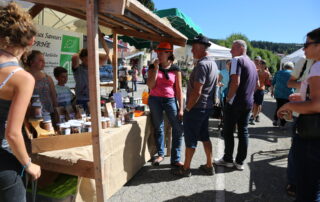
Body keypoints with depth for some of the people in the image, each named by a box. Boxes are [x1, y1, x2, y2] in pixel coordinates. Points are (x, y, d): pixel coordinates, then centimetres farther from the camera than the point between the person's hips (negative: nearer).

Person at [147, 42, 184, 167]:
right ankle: (160, 154, 27)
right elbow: (150, 85, -8)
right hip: (155, 100, 1)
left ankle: (175, 159, 8)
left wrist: (181, 108, -4)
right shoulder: (153, 67, 4)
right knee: (158, 128, 8)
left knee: (178, 129, -5)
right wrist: (156, 68, -12)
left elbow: (179, 89, 1)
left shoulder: (175, 69, 2)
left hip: (170, 100, 0)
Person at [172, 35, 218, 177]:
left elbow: (197, 92, -24)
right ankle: (209, 166, 27)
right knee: (204, 136, 17)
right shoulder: (213, 64, 12)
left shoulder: (201, 65, -19)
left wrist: (188, 108, -15)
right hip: (208, 106, 10)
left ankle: (185, 169, 16)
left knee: (190, 139, 2)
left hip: (196, 107, -9)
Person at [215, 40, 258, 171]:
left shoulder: (237, 60, -10)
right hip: (248, 103, 8)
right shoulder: (252, 63, 17)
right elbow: (256, 84, 24)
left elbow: (235, 82, -22)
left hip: (235, 103, -8)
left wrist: (228, 98, -13)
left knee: (228, 131, 3)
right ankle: (240, 162, 17)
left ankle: (228, 160, 13)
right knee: (243, 131, 10)